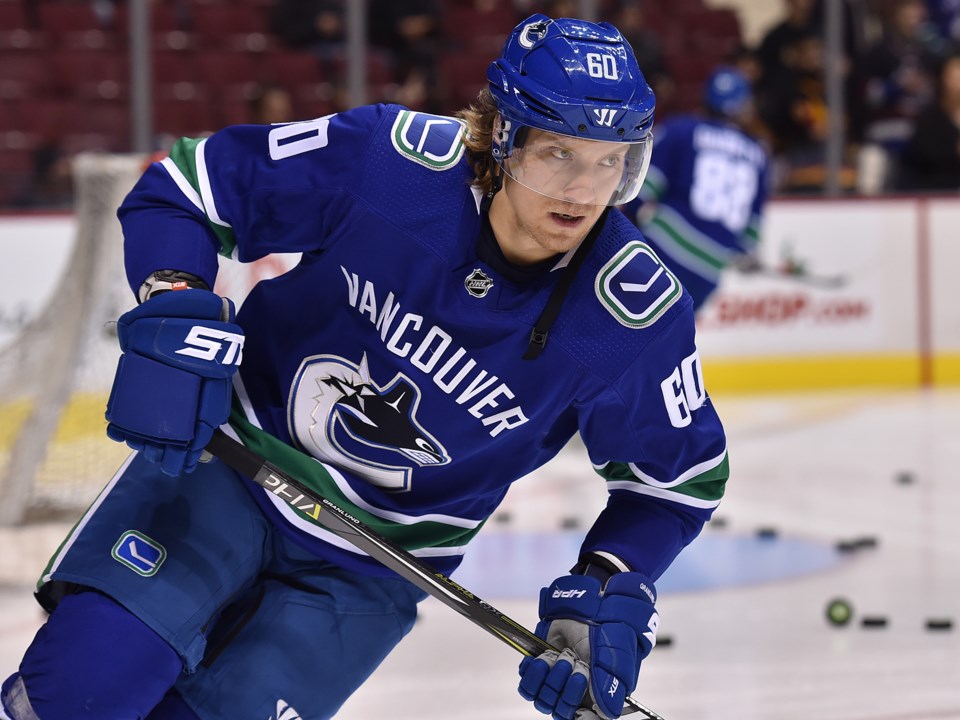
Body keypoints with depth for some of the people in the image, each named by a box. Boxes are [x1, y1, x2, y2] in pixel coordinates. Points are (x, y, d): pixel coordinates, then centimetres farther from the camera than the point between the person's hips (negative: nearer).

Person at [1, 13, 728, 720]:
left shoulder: (636, 313, -20)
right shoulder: (388, 160, -22)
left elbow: (680, 475, -3)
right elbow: (187, 185, -10)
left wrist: (610, 593, -16)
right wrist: (174, 309, -26)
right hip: (225, 467, -1)